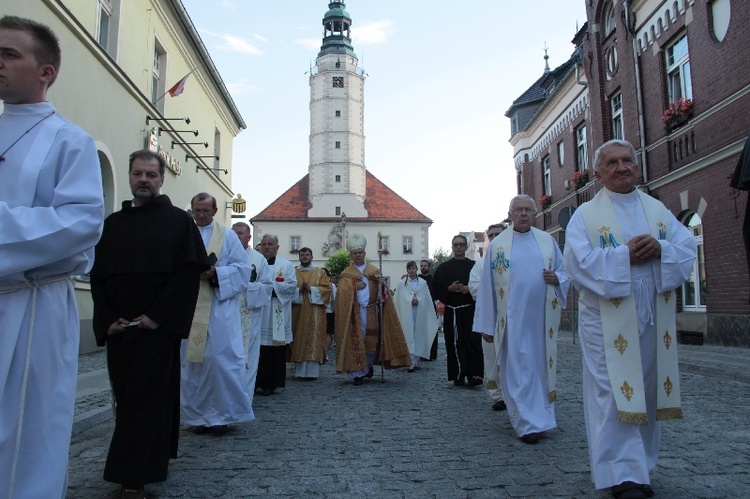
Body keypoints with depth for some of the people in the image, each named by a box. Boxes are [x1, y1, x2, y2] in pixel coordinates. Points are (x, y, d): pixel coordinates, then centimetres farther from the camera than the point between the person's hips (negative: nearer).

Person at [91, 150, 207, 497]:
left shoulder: (179, 221, 0)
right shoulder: (112, 223, 12)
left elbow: (190, 272, -8)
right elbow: (97, 276, 11)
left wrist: (157, 316, -14)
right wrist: (107, 320, -2)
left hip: (158, 328, -4)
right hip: (118, 329, 5)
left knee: (147, 399, -3)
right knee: (126, 398, 11)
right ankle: (151, 464, 26)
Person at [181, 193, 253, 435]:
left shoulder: (228, 236, 8)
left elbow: (243, 268, 0)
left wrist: (215, 273, -14)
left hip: (219, 308, -2)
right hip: (189, 308, 3)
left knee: (222, 359, -5)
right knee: (191, 362, 4)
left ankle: (223, 415, 5)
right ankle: (197, 416, 14)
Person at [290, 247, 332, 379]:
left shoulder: (320, 272, 10)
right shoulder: (294, 273, 14)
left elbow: (327, 288, 0)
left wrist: (311, 289, -12)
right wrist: (299, 290, -12)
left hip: (314, 312, -2)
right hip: (298, 311, 2)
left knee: (313, 338, -6)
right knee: (299, 339, 0)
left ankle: (312, 371, -4)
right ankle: (300, 370, 6)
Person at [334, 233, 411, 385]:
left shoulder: (375, 271, 11)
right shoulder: (346, 274, 6)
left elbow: (382, 292, 5)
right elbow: (342, 293, -5)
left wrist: (382, 284, -16)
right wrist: (355, 287, -18)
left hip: (371, 311, 2)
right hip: (354, 313, -2)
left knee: (372, 339, 5)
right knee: (356, 340, -3)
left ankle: (369, 365, 30)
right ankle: (358, 372, 4)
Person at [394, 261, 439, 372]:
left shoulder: (423, 283, 7)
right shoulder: (402, 283, 4)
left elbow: (427, 299, 6)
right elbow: (398, 300, 2)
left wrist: (418, 301, -9)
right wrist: (411, 301, -8)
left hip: (420, 314, 2)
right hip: (407, 314, -2)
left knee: (418, 337, 5)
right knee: (409, 337, -8)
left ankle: (416, 360, 15)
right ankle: (413, 362, -9)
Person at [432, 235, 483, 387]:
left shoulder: (474, 266, 7)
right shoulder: (444, 268, 10)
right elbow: (436, 287, 7)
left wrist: (470, 289, -12)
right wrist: (449, 289, -10)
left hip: (470, 310, -1)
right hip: (451, 311, 1)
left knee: (473, 342, -10)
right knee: (454, 344, 3)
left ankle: (474, 375, -9)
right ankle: (458, 377, 11)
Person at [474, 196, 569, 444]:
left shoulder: (548, 240, 10)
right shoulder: (497, 244, 4)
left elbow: (564, 270, 16)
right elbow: (486, 285, 4)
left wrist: (556, 278, -10)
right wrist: (487, 325, 2)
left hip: (542, 316, 3)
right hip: (513, 318, -2)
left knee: (542, 364, 10)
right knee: (518, 367, -4)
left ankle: (541, 416, 26)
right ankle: (529, 423, 2)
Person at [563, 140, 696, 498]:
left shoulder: (658, 210, 14)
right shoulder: (586, 214, 1)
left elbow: (688, 248, 4)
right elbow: (578, 260, -13)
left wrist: (660, 248, -15)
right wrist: (625, 254, -19)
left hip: (654, 318, 5)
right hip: (607, 319, -4)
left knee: (647, 392, 11)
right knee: (615, 395, -6)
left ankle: (640, 466, 25)